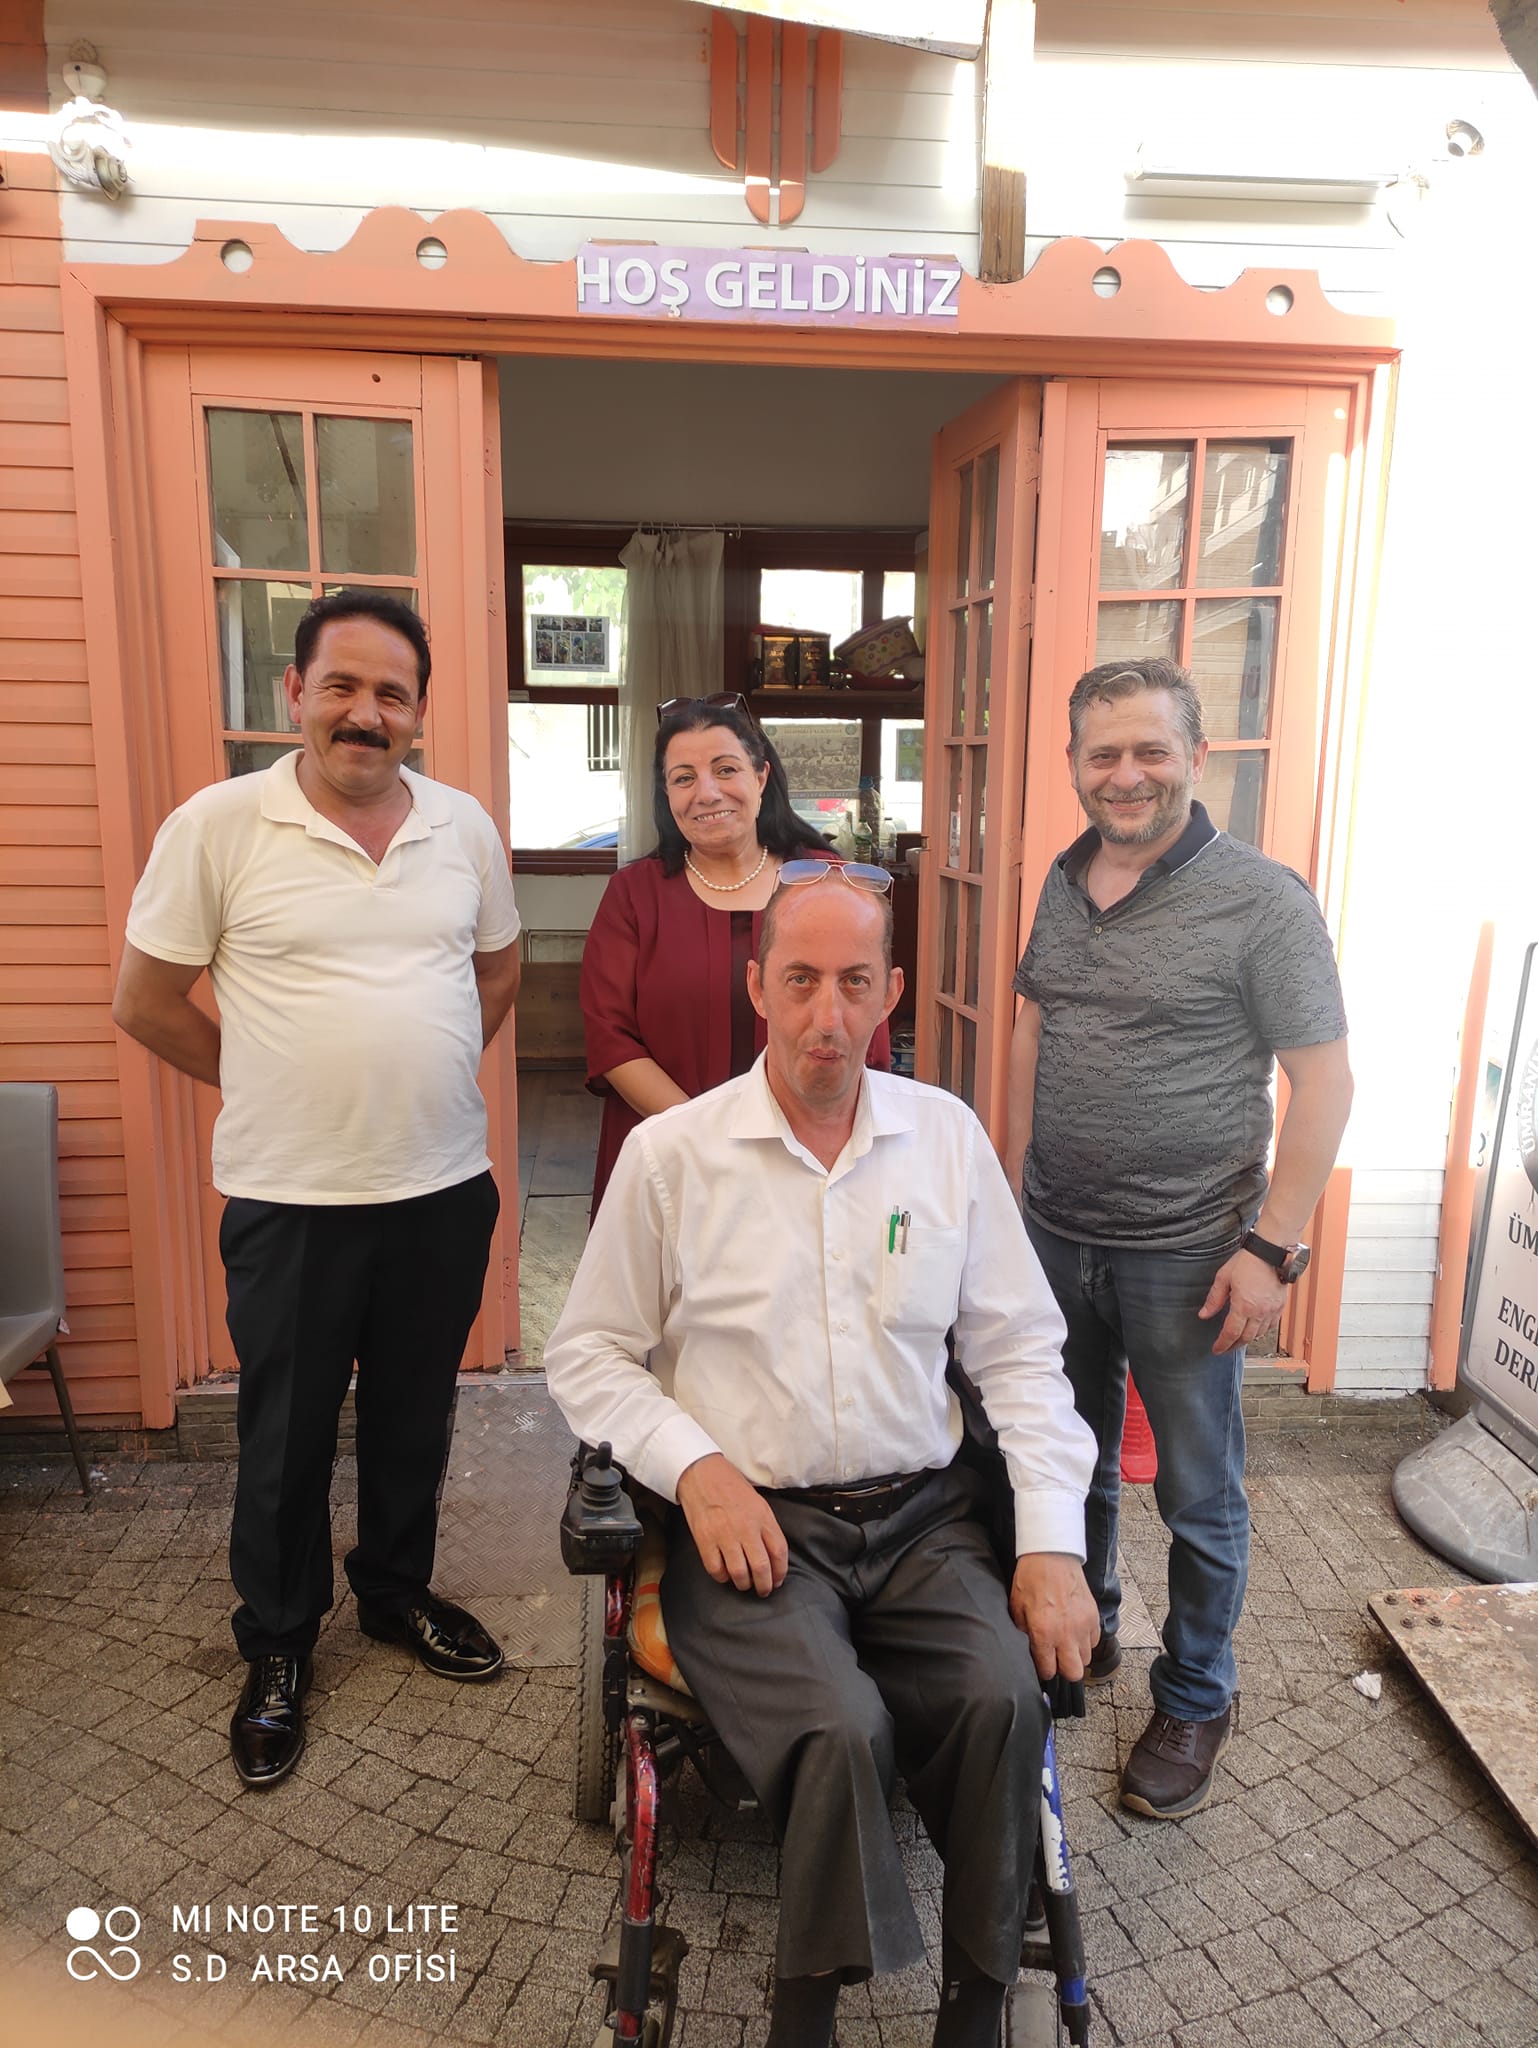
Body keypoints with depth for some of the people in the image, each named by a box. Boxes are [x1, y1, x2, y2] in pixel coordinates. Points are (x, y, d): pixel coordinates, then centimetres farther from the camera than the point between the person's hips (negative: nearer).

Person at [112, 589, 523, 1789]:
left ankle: (398, 1592, 43)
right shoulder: (220, 825, -9)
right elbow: (146, 1002, -3)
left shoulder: (464, 826, 1)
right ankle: (278, 1648, 36)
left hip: (445, 1190, 3)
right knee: (286, 1440, 13)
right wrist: (278, 1087, 2)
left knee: (414, 1419, 19)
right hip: (289, 1199, -3)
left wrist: (419, 1073, 8)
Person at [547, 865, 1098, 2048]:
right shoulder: (671, 1153, -1)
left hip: (922, 1515, 3)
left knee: (1003, 1701, -23)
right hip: (751, 1520, -2)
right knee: (842, 1730, -27)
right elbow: (587, 1355, 5)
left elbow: (1021, 1350, 8)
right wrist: (696, 1464, -11)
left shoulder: (949, 1137, 6)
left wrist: (1054, 1540, -2)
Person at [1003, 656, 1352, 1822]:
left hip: (1183, 1254, -5)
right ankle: (1080, 1637, 45)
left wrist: (1273, 1248, -17)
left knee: (1198, 1496, 12)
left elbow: (1325, 1081, -14)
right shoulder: (1066, 882, 4)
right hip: (1056, 1239, 6)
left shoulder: (1261, 900, -14)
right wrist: (1019, 1179, 11)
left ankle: (1195, 1703, 34)